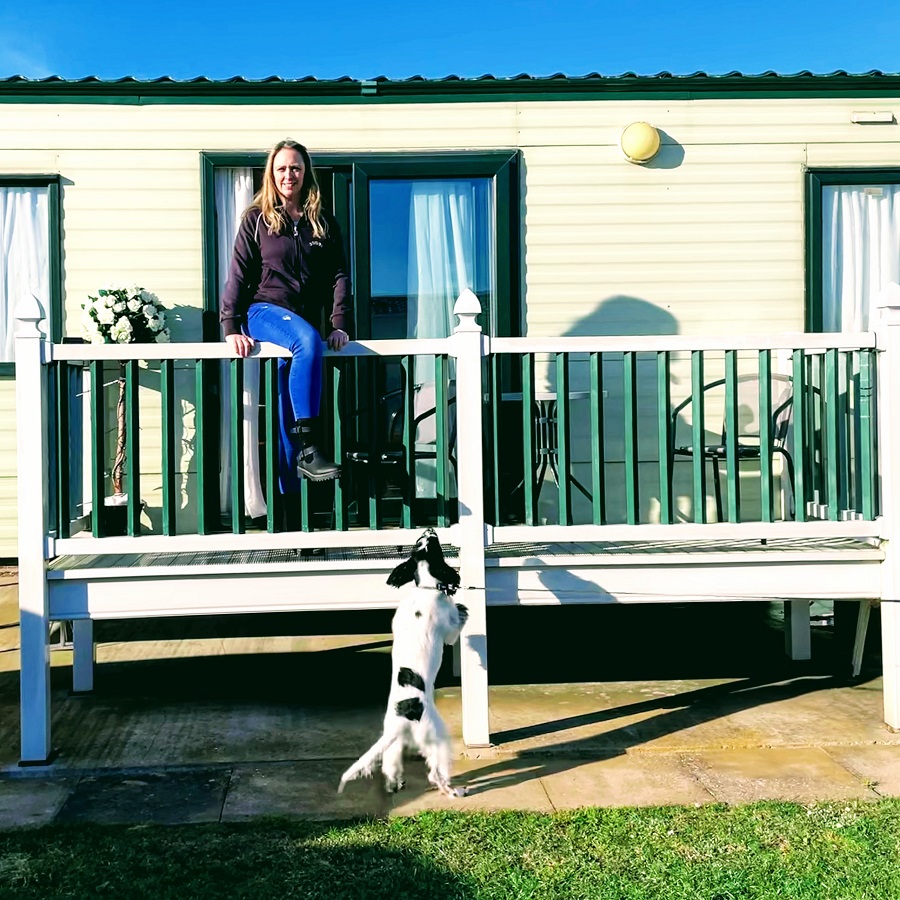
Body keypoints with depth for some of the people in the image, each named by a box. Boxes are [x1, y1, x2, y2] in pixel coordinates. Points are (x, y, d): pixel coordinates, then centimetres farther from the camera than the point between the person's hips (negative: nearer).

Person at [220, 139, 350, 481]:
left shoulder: (324, 222, 14)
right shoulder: (257, 219, 7)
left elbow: (338, 275, 8)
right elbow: (239, 274, 3)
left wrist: (339, 324, -5)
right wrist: (231, 327, -9)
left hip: (304, 321, 3)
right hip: (264, 312, -3)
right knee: (308, 340, -36)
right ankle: (308, 447, -41)